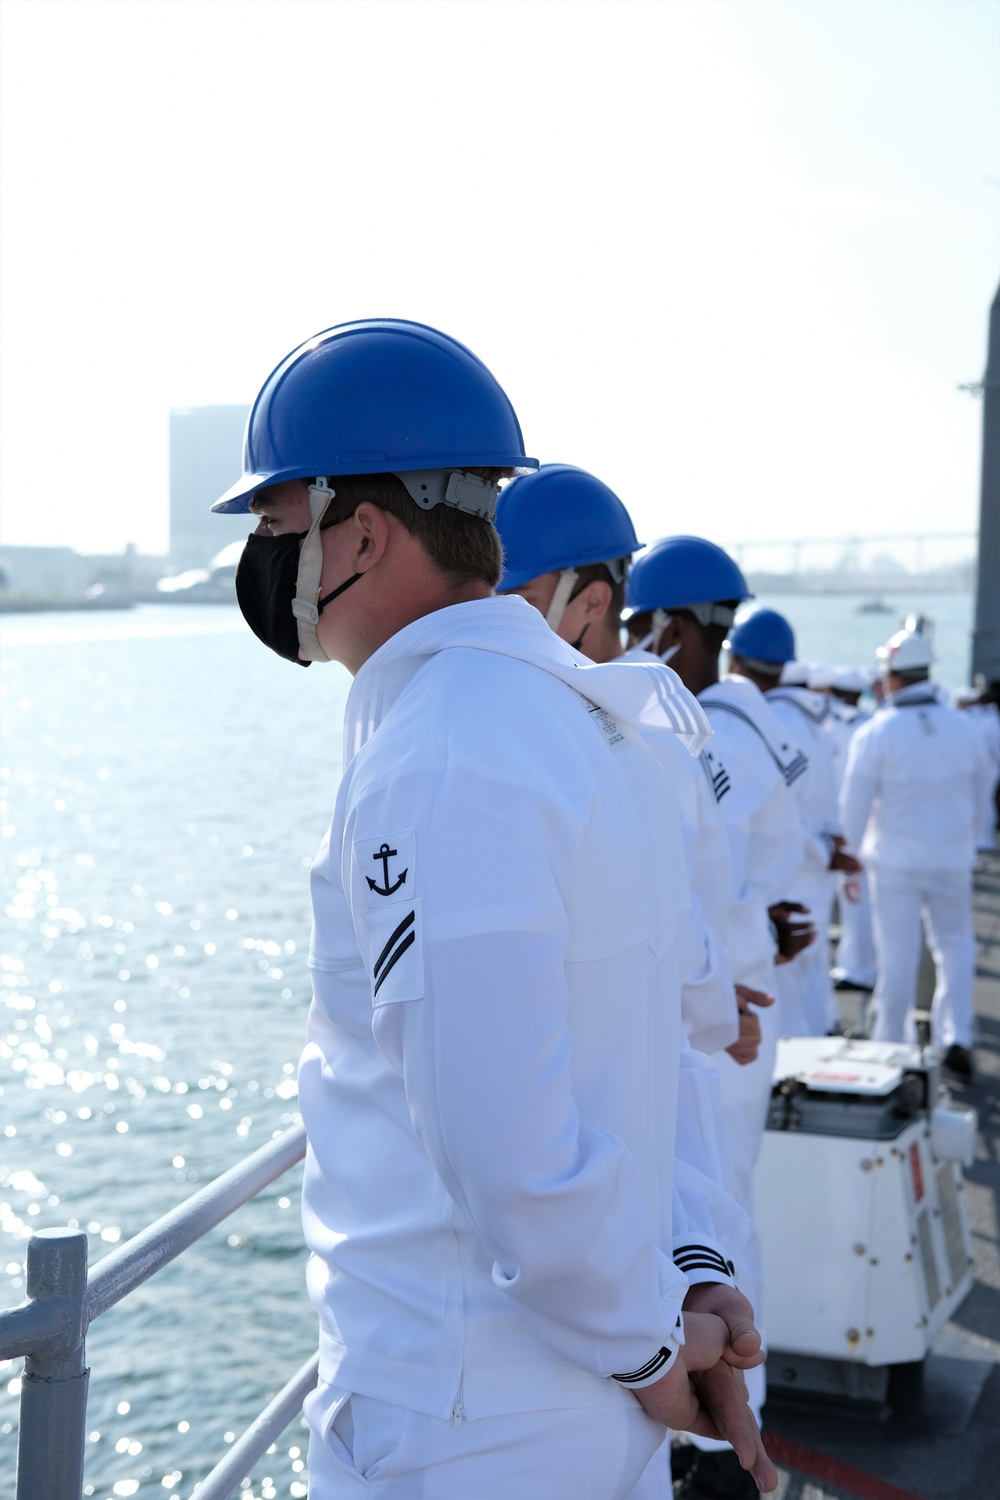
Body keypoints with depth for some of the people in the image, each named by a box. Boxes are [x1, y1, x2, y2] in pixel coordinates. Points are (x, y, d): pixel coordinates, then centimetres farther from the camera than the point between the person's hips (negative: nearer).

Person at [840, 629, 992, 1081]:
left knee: (897, 954, 7)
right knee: (955, 946, 15)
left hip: (895, 861, -2)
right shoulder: (964, 729, -1)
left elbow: (854, 805, -8)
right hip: (952, 859, 2)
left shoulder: (875, 733, -12)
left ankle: (892, 1042, 18)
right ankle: (955, 1037, 4)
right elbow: (980, 795, 10)